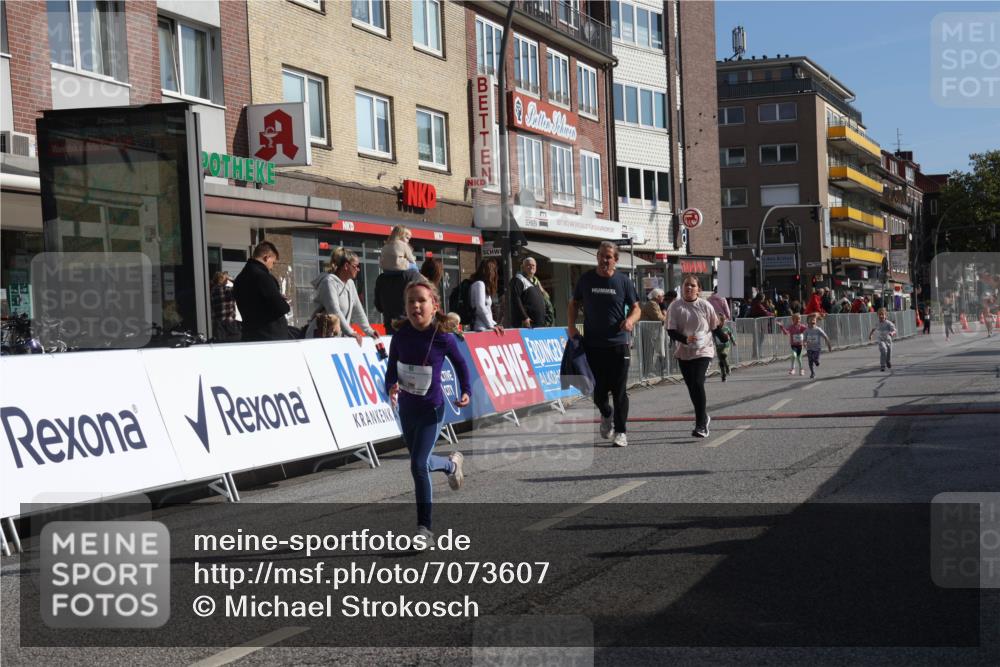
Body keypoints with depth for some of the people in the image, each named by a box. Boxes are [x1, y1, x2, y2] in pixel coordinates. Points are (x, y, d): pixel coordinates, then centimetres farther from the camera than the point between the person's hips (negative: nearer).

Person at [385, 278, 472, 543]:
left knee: (418, 465, -12)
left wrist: (466, 392, -10)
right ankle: (452, 464, 54)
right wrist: (391, 387, -19)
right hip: (406, 408, 5)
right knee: (420, 462, 20)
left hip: (431, 409, -4)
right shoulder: (400, 336, -7)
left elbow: (460, 364, 2)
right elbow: (391, 369, 1)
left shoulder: (443, 337, -14)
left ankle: (424, 526, 0)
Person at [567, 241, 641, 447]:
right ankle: (606, 415, 35)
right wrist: (571, 326, -1)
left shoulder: (623, 281, 1)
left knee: (619, 390, -1)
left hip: (618, 344, -1)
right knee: (598, 390, 5)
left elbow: (636, 308, 6)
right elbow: (574, 304, 15)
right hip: (592, 344, 1)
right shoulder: (586, 279, 5)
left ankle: (620, 432, 8)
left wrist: (630, 320, -17)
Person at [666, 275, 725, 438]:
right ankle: (704, 417, 34)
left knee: (698, 383, -18)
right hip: (684, 353, 2)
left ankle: (701, 425, -14)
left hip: (703, 351, -2)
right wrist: (685, 339, -23)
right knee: (692, 387, 11)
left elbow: (715, 327, 9)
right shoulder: (675, 307, -3)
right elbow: (671, 331, -9)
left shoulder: (705, 306, -3)